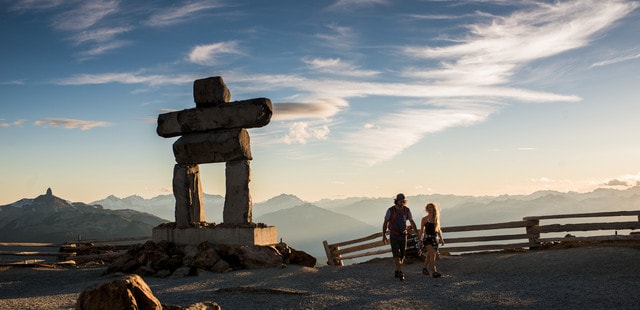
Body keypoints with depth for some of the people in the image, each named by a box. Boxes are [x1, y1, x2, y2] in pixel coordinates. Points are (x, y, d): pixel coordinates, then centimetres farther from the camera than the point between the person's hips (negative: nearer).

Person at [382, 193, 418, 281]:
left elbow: (412, 223, 0)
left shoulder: (406, 210, -4)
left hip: (403, 235, 4)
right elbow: (385, 223, -5)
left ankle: (397, 272, 22)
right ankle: (400, 273, -18)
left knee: (402, 255, 6)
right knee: (396, 254, -15)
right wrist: (383, 236, -6)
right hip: (393, 236, -3)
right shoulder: (390, 210, -14)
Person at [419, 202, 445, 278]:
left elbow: (438, 230, 16)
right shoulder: (424, 219, -2)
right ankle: (434, 271, -20)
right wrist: (420, 241, 5)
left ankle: (425, 268, 32)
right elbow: (421, 230, 5)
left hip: (434, 238, 5)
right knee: (432, 254, -18)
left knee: (429, 255, 13)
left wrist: (441, 239, 6)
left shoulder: (436, 218, 9)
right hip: (427, 238, -4)